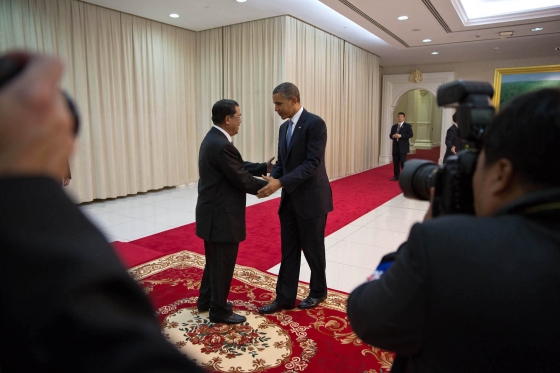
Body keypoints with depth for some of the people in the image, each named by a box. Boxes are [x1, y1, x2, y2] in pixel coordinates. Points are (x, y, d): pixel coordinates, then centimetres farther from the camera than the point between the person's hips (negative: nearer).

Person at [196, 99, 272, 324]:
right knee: (222, 263, 5)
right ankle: (219, 311, 22)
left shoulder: (214, 139, 9)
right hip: (221, 216, -10)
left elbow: (239, 167, 12)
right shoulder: (221, 146, -24)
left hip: (215, 212, 11)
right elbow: (243, 180, -21)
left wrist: (264, 168, 5)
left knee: (215, 260, 23)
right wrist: (270, 185, -8)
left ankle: (206, 300, 39)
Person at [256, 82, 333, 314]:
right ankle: (285, 298, 22)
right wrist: (271, 179, -7)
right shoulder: (284, 127, 11)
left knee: (313, 248, 9)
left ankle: (318, 292, 31)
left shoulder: (315, 123, -15)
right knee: (288, 251, 11)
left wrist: (280, 182, -27)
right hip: (290, 199, 7)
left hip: (311, 198, -7)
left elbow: (312, 163, -22)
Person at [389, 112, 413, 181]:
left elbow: (410, 135, -12)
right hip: (395, 147, 5)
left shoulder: (408, 126, 0)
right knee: (395, 162, 7)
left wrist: (400, 136, -20)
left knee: (403, 162, -6)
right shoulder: (394, 126, 15)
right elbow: (390, 135, 14)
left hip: (403, 147, -5)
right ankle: (396, 176, 15)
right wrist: (393, 136, -11)